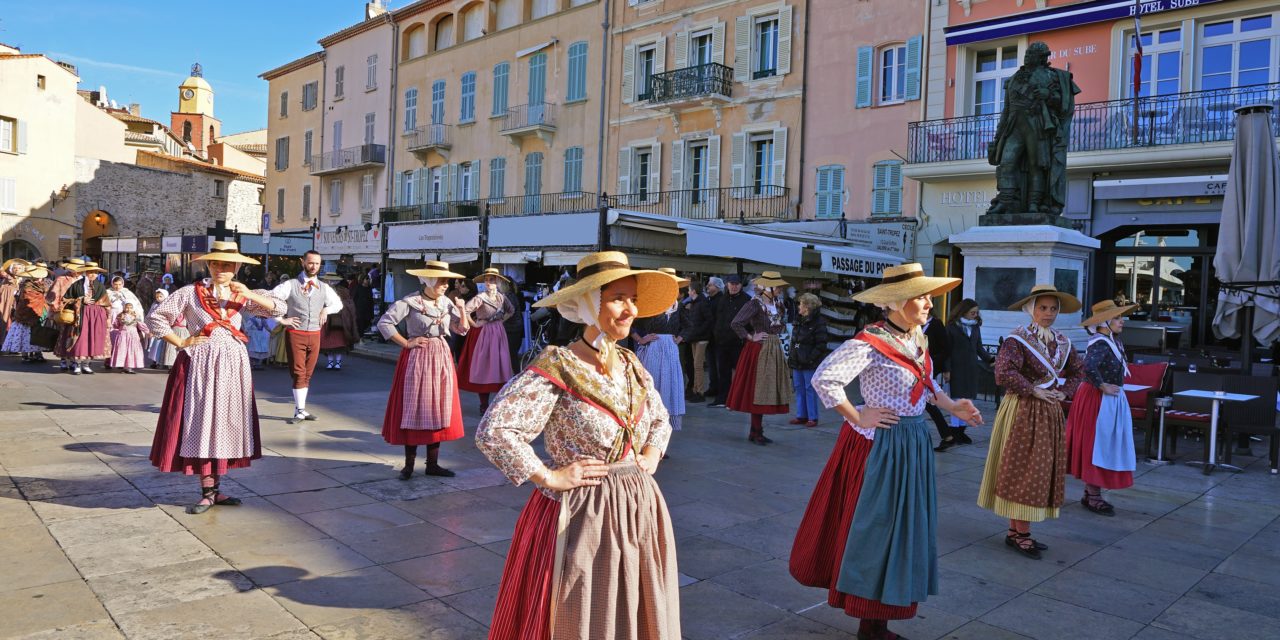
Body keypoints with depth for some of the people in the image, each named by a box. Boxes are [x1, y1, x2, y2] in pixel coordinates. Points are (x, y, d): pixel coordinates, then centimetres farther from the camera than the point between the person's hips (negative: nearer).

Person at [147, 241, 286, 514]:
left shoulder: (243, 295, 7)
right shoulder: (191, 293, 0)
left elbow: (279, 309, -3)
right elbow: (155, 318, 3)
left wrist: (249, 294, -15)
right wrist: (181, 344, -3)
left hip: (233, 367, 3)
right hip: (201, 366, -3)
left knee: (226, 425, 7)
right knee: (201, 425, -1)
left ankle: (214, 489, 19)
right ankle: (208, 492, 6)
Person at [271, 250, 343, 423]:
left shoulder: (324, 288, 9)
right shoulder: (290, 285, -4)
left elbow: (338, 304, 25)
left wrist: (326, 310, 6)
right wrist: (281, 319, -11)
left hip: (314, 335, 4)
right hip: (295, 334, -4)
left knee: (308, 374, 8)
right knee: (298, 373, -5)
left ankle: (300, 409, 17)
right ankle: (300, 411, 2)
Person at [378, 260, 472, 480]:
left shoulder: (446, 302, 6)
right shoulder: (409, 302, -11)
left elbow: (462, 330, 8)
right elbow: (384, 323, -12)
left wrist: (462, 309, -9)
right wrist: (406, 343, -12)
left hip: (441, 359, 6)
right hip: (417, 359, -5)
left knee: (438, 411, 8)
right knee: (414, 411, 0)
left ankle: (432, 464, 17)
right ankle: (409, 465, 10)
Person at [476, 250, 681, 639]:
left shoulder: (631, 365, 5)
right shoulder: (556, 369, -17)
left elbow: (660, 420, 23)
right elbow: (492, 432, -24)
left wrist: (650, 457, 6)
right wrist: (548, 478, -19)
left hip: (637, 509, 7)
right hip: (580, 514, -6)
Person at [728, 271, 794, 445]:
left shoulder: (777, 304, 9)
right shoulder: (755, 303, -13)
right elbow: (736, 323, -20)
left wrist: (775, 338, 11)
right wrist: (751, 337, -13)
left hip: (774, 350, 8)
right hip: (760, 350, -8)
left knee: (766, 391, 10)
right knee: (758, 391, -2)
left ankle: (756, 432, 18)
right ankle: (756, 432, 5)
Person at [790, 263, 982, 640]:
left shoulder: (917, 338, 6)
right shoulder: (870, 342, -20)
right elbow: (823, 379, -25)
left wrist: (953, 407, 6)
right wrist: (857, 418, -18)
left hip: (913, 443, 9)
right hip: (880, 445, -9)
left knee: (902, 529, 15)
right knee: (873, 530, 2)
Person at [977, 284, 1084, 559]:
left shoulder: (1062, 342, 10)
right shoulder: (1017, 339, -12)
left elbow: (1078, 371, 21)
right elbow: (1004, 373, -25)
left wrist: (1064, 392, 4)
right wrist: (1033, 390, -18)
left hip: (1050, 413, 8)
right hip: (1022, 412, -7)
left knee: (1043, 472, 10)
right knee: (1022, 471, -4)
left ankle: (1016, 530, 18)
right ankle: (1021, 534, 3)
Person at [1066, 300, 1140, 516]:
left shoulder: (1113, 341, 10)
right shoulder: (1100, 344, -20)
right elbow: (1089, 367, -38)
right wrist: (1102, 386, -25)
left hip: (1111, 401, 10)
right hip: (1098, 401, -10)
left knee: (1103, 447, 14)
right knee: (1097, 446, -2)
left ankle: (1091, 494, 24)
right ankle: (1093, 498, 6)